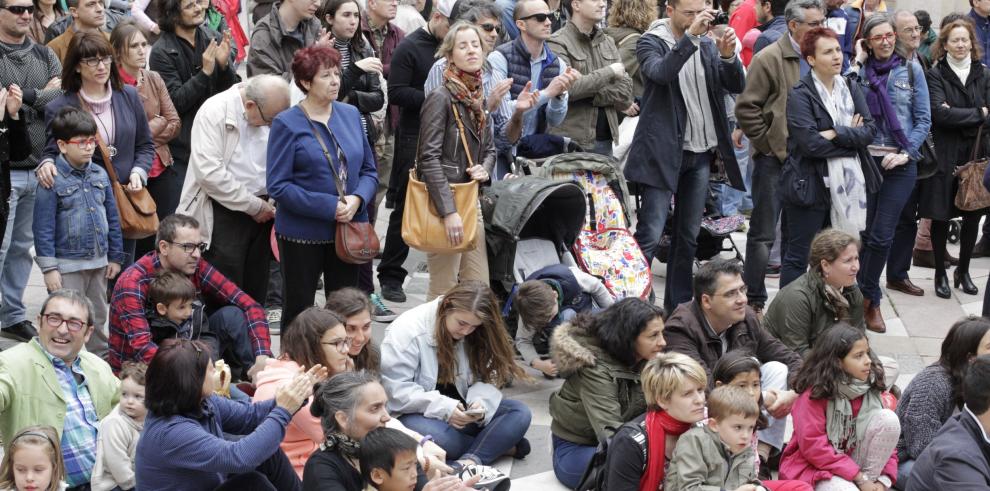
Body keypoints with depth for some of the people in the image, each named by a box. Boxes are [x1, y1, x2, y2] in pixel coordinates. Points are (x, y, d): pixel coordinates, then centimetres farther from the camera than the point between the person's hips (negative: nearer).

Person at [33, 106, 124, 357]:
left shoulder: (100, 175, 5)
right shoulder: (53, 180, -12)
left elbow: (112, 218, 13)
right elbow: (43, 228, -12)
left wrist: (115, 257, 13)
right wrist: (49, 268, -14)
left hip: (98, 261, 6)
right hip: (67, 264, -6)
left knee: (98, 319, 17)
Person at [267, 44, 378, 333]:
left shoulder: (350, 114, 6)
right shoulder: (287, 124, -9)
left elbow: (369, 170, 10)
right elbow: (278, 185, -14)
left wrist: (357, 200, -12)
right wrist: (329, 207, -20)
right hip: (302, 233, -4)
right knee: (298, 309, 7)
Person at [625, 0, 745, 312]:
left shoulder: (707, 45, 11)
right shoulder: (651, 43, -4)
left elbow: (737, 86, 3)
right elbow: (660, 73, -25)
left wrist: (728, 56, -16)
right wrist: (690, 37, -32)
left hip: (701, 154, 6)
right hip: (663, 154, -6)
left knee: (688, 236, 10)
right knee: (650, 235, -10)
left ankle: (678, 307, 18)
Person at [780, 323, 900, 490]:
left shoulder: (869, 388, 0)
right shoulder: (814, 392, -17)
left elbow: (886, 431, 3)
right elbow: (813, 445, -21)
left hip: (853, 461, 6)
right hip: (817, 468, -6)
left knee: (888, 418, -15)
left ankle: (871, 478, -10)